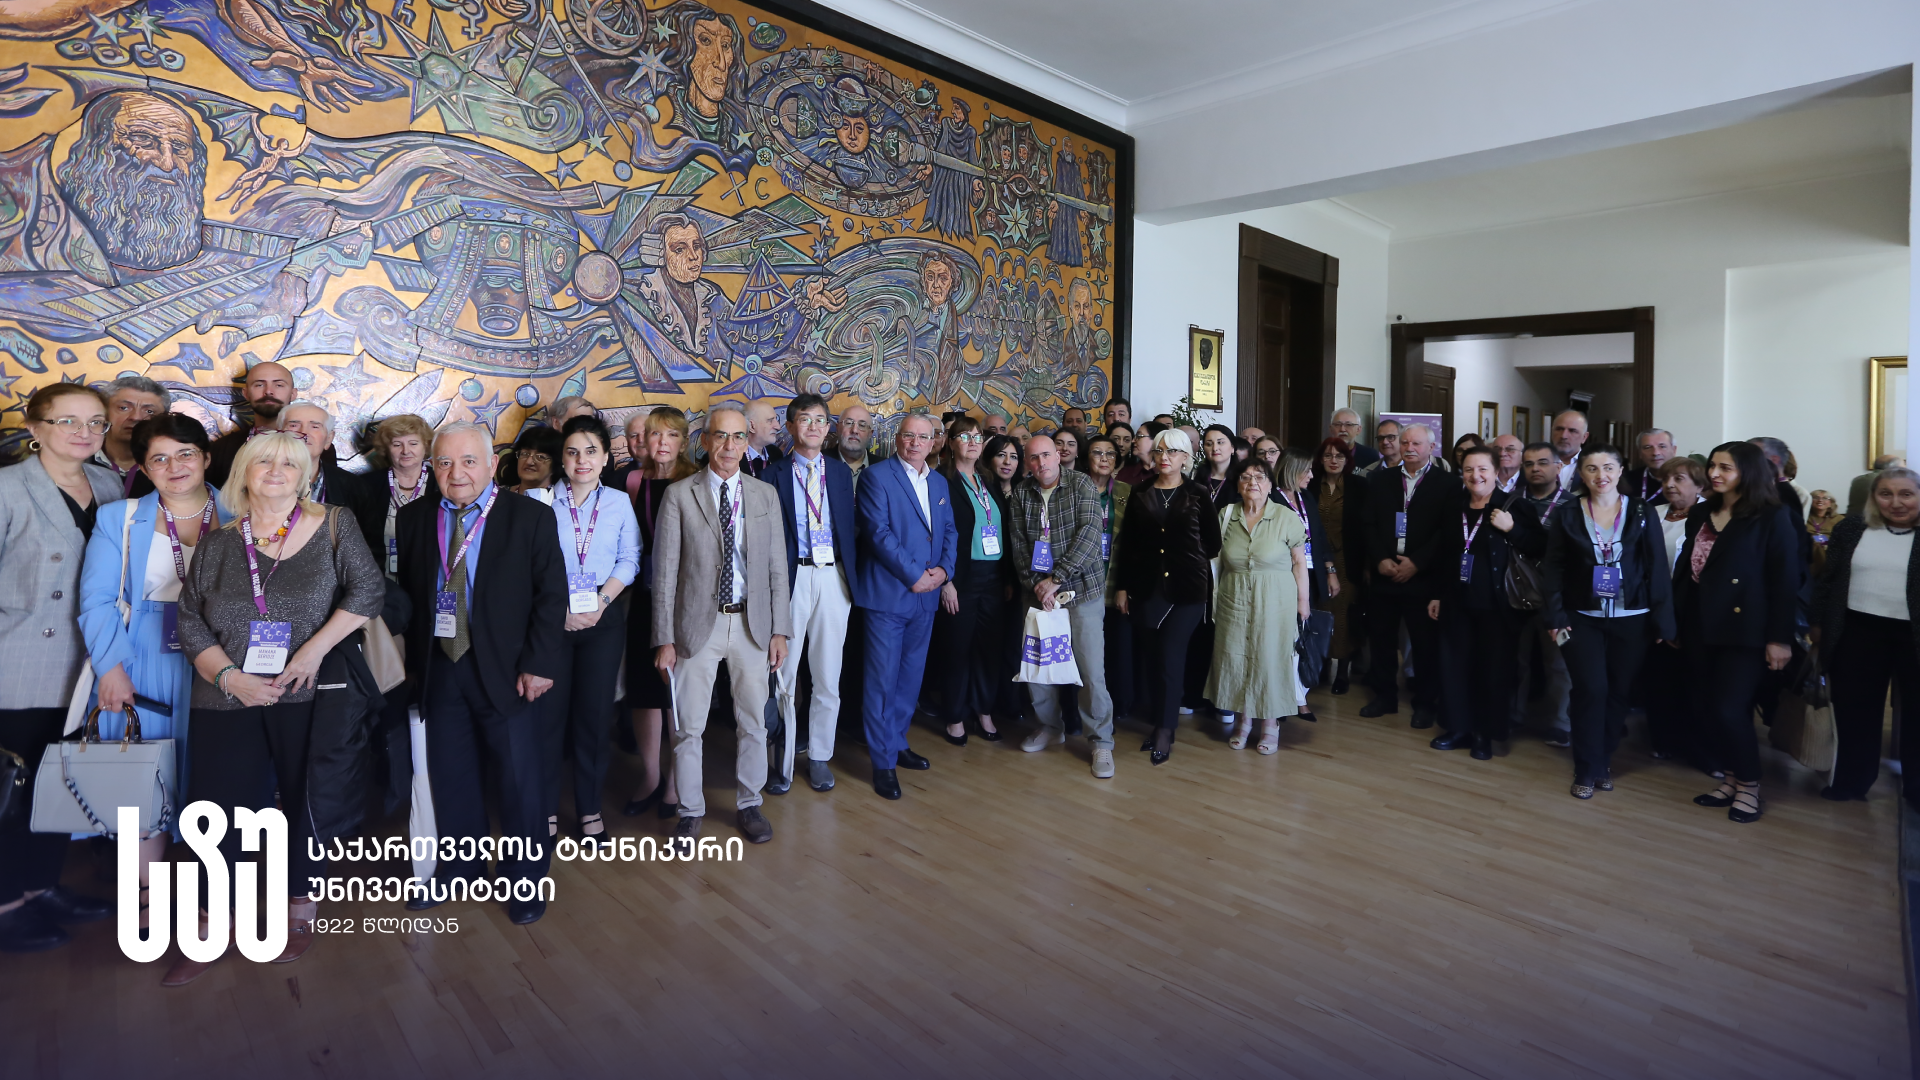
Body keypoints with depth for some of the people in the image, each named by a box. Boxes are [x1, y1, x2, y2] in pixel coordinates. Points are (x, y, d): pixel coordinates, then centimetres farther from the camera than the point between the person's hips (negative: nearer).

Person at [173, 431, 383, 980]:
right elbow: (190, 623, 6)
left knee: (307, 800, 7)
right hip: (228, 697, 2)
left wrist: (315, 647, -15)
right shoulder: (217, 543, 8)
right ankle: (212, 927, 21)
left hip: (310, 694, -2)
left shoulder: (333, 525, 1)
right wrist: (230, 676, -9)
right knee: (218, 806, 4)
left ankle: (301, 908, 26)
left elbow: (368, 589, -7)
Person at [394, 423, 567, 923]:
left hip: (506, 670, -4)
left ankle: (524, 876, 23)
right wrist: (414, 658, 4)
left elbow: (551, 595, -9)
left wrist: (538, 663, -14)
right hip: (439, 669, 4)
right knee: (450, 775, 16)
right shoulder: (414, 518, 5)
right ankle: (458, 868, 36)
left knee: (520, 778, 5)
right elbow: (407, 591, 10)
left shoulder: (531, 516, -7)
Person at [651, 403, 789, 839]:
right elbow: (665, 570, -4)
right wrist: (664, 638, -7)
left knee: (755, 723, 12)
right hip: (697, 624, -2)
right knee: (687, 726, 7)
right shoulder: (679, 495, -3)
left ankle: (750, 804, 31)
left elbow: (776, 566, 6)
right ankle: (690, 811, 26)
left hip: (752, 624, 2)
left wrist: (780, 630, 2)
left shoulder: (765, 495, 6)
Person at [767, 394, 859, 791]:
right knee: (784, 675, 4)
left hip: (833, 576, 3)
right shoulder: (773, 475, 1)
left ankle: (819, 756, 24)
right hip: (791, 576, -2)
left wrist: (854, 578, 1)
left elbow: (851, 529, 8)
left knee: (828, 677, 10)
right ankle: (783, 758, 19)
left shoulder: (842, 472, 10)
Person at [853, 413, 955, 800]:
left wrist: (944, 569, -3)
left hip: (925, 595, 7)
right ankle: (884, 762, 8)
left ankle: (898, 743, 31)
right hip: (887, 594, -6)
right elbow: (878, 532, -15)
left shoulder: (938, 482, 15)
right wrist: (914, 575, -16)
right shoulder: (877, 476, -7)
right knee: (883, 680, -1)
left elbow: (949, 531, 15)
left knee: (910, 677, 15)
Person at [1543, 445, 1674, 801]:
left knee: (1619, 692, 7)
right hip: (1582, 618, -1)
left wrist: (1662, 621, -3)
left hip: (1630, 620, 1)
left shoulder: (1642, 513, 1)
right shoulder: (1566, 514, 0)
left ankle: (1604, 759, 26)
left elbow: (1657, 569, 1)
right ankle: (1587, 769, 5)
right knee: (1591, 690, -8)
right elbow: (1553, 569, 1)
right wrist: (1556, 617, -6)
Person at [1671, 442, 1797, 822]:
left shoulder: (1773, 517, -5)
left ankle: (1749, 785, 12)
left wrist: (1780, 637, -12)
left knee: (1729, 708, -8)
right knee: (1705, 707, 7)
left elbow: (1785, 580, -8)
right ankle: (1733, 778, 24)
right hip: (1701, 628, 6)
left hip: (1744, 628, -6)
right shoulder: (1700, 514, 10)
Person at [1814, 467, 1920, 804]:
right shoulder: (1852, 529, 3)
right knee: (1854, 712, 11)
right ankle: (1851, 780, 25)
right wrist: (1819, 627, 6)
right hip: (1858, 633, 2)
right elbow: (1828, 579, 7)